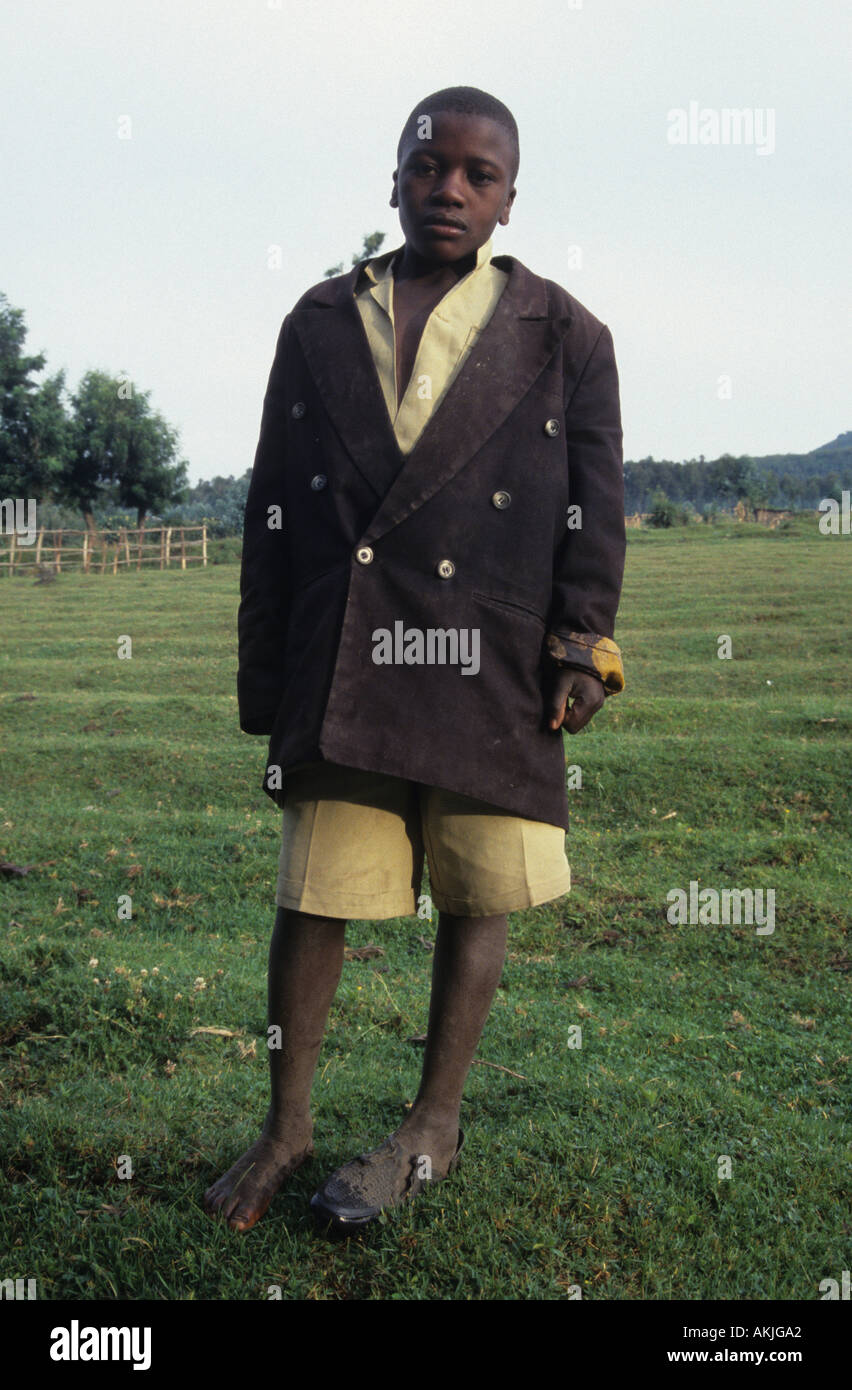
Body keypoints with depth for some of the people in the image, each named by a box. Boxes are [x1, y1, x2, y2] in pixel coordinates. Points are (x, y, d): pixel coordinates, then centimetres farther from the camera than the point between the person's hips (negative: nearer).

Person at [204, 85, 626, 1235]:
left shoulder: (564, 336, 8)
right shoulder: (320, 324, 11)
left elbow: (595, 508, 5)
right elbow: (272, 506, 11)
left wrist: (582, 645, -5)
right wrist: (263, 666, 8)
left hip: (491, 669, -1)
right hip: (343, 666, 1)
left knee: (477, 896, 7)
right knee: (314, 894, 3)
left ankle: (431, 1130, 22)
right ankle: (287, 1125, 20)